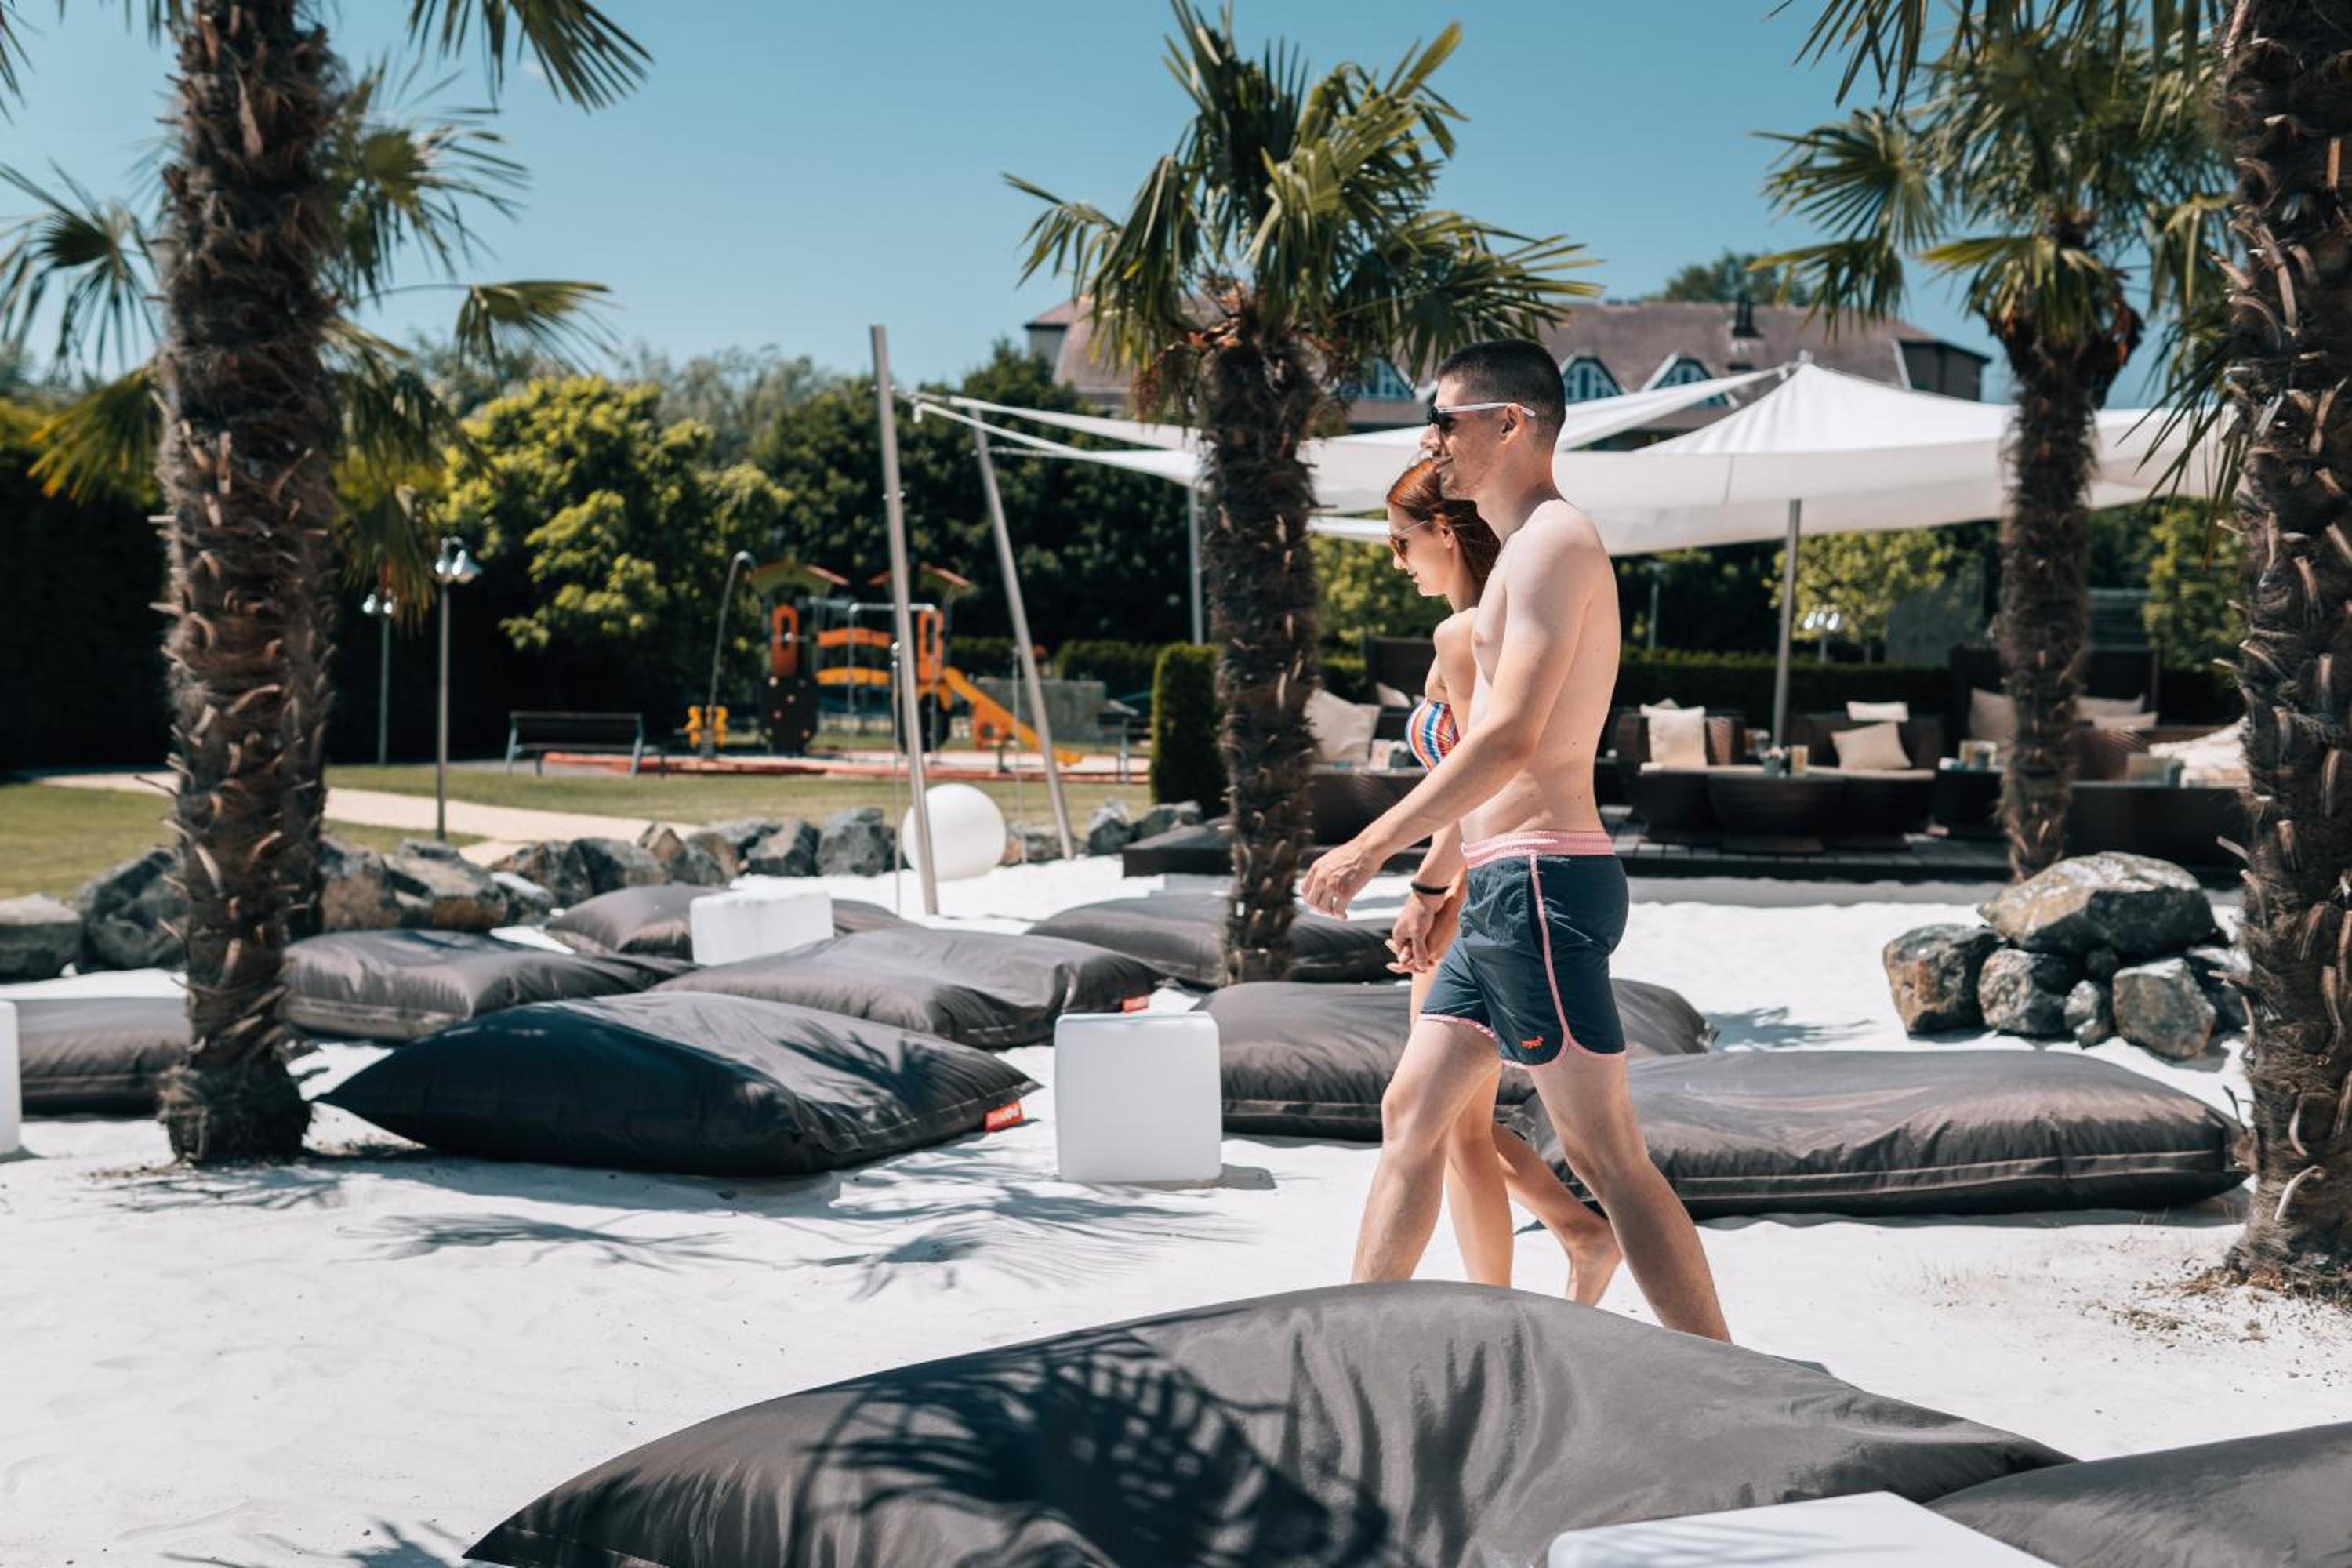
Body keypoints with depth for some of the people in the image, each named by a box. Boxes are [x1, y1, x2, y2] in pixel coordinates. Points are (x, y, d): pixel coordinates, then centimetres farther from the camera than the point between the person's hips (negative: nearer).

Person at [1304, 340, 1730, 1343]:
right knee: (1409, 1116, 14)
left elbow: (1510, 737, -22)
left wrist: (1373, 847, -21)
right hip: (1508, 886, 10)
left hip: (1540, 884, -10)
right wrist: (1444, 885, 26)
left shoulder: (1554, 540, -11)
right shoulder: (1529, 549, 20)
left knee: (1606, 1154, -7)